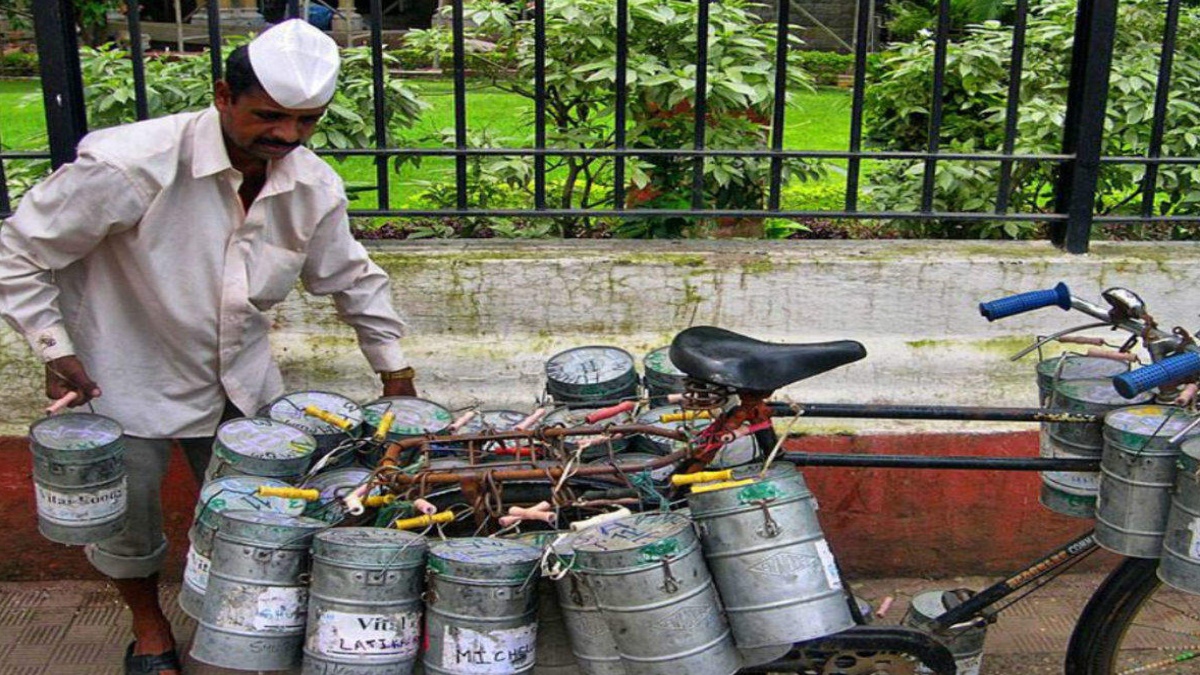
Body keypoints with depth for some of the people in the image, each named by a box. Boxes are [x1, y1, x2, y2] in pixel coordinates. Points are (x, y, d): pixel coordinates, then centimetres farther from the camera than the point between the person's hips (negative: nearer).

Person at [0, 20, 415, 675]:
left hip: (241, 380, 4)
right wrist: (55, 349, -20)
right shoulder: (131, 166, -28)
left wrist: (393, 367, 8)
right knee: (126, 520, 11)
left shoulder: (315, 187, -11)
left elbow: (353, 279, 7)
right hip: (126, 379, -4)